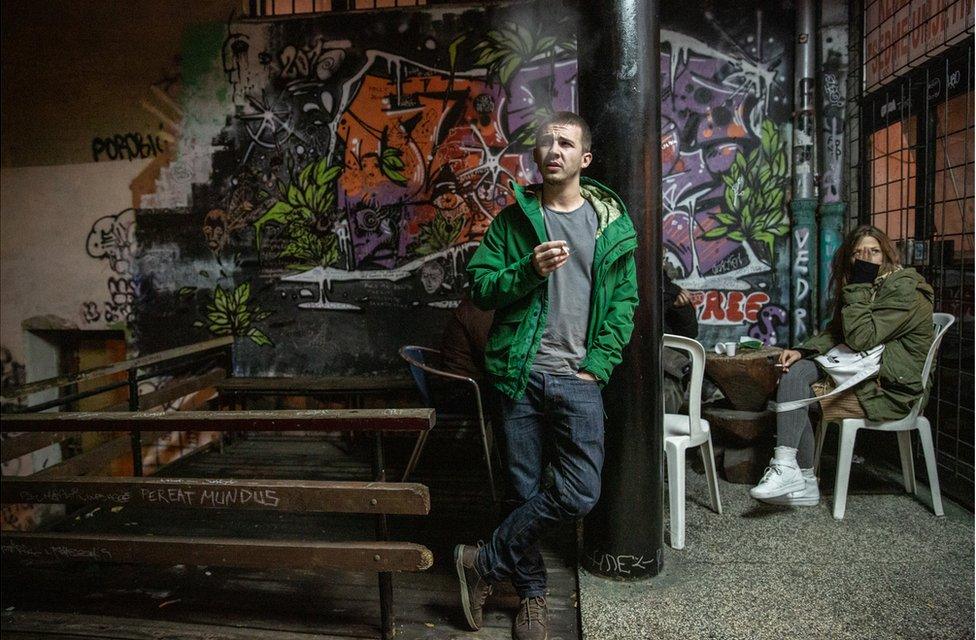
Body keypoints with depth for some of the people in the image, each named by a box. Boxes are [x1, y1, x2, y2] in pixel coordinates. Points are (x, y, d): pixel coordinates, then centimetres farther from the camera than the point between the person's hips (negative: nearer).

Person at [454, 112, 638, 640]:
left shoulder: (612, 223, 7)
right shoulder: (513, 220, 7)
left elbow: (623, 301, 6)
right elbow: (480, 286, 3)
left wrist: (597, 365, -4)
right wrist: (529, 271, -15)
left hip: (578, 378, 1)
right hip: (520, 373, 0)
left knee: (580, 493, -8)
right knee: (526, 490, 7)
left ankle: (484, 562, 11)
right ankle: (531, 595, 27)